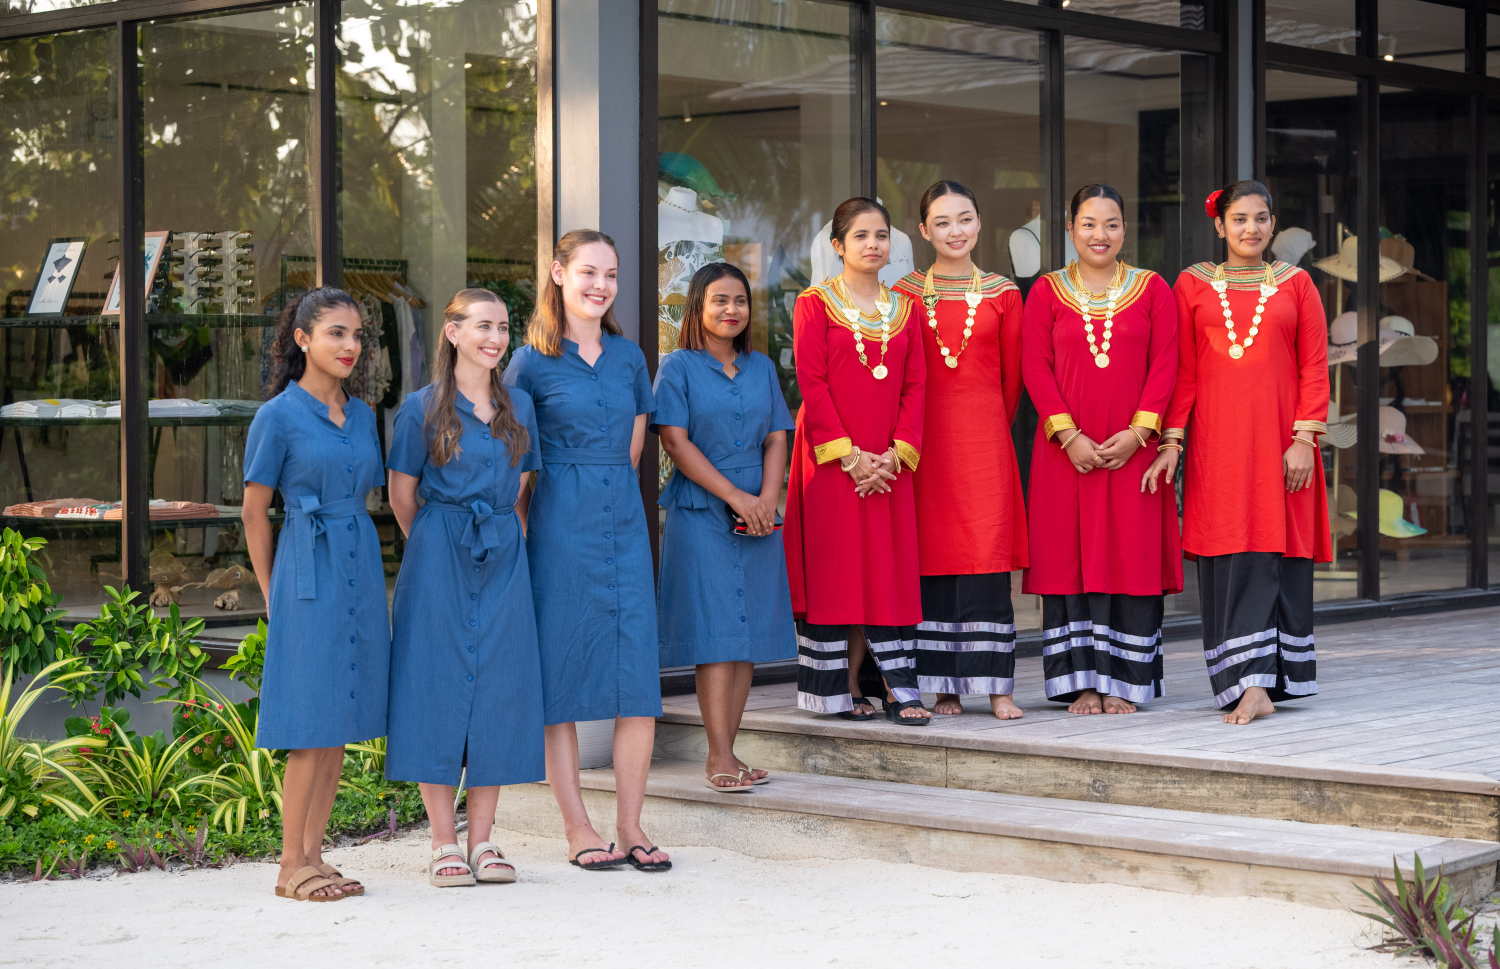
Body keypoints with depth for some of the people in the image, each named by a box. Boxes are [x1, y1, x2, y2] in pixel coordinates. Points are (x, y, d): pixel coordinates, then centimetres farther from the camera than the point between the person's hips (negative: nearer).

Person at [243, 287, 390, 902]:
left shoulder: (362, 416, 12)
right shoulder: (279, 416, -5)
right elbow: (255, 510, -2)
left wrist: (363, 567, 13)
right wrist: (272, 594, 0)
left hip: (362, 569, 6)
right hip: (309, 576, -6)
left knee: (342, 724, 6)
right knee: (313, 726, -6)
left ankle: (313, 856, 13)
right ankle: (292, 867, 1)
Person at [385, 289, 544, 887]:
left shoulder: (519, 407, 11)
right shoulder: (423, 408, -1)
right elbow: (401, 495, 3)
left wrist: (495, 535, 14)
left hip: (503, 561, 4)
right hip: (439, 562, -4)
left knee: (498, 688, 2)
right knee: (439, 687, -3)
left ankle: (482, 841, 9)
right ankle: (444, 844, 3)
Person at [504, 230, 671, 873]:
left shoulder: (629, 358, 12)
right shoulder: (532, 362, -1)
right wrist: (535, 522, 4)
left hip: (623, 523, 4)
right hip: (561, 530, -4)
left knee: (638, 671, -2)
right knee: (562, 673, 0)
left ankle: (630, 825, 5)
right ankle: (576, 827, 7)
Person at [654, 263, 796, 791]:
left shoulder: (762, 368, 15)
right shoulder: (678, 367, 1)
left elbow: (777, 439, 10)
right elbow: (675, 440, -7)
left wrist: (766, 499, -8)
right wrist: (735, 497, -13)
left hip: (758, 515, 5)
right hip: (700, 514, -5)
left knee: (750, 632, 1)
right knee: (715, 632, -10)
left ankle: (722, 754, 5)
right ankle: (721, 758, -11)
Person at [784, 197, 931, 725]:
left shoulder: (903, 308, 12)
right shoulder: (815, 303, -1)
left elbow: (915, 385, 7)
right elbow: (811, 383, -7)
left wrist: (897, 452, -7)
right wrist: (848, 454, -14)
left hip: (888, 462, 4)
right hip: (830, 456, -4)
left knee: (888, 568, 2)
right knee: (834, 566, -2)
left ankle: (898, 687, 3)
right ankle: (836, 692, 4)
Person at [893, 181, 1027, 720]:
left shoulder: (1003, 295, 7)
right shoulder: (906, 294, 5)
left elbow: (1011, 376, 11)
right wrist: (908, 439, 8)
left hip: (985, 438, 0)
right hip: (926, 439, 0)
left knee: (989, 556, -5)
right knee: (932, 557, 1)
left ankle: (996, 686, -2)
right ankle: (944, 687, 7)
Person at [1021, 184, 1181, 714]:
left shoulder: (1152, 289, 7)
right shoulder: (1047, 291, 6)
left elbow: (1165, 366, 0)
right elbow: (1035, 368, -1)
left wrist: (1137, 432, -12)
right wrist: (1069, 435, -12)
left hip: (1133, 446, 0)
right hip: (1067, 449, 0)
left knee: (1133, 556, 0)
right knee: (1071, 556, 0)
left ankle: (1124, 682, 7)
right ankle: (1081, 682, 6)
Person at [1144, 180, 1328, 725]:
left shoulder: (1296, 284, 9)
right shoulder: (1193, 284, 9)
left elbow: (1314, 368, 4)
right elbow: (1182, 371, 7)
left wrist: (1305, 439, -6)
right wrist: (1171, 441, 0)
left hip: (1279, 437, 0)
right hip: (1217, 440, 0)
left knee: (1277, 550, -1)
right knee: (1230, 557, -6)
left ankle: (1273, 677, 6)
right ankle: (1252, 687, -7)